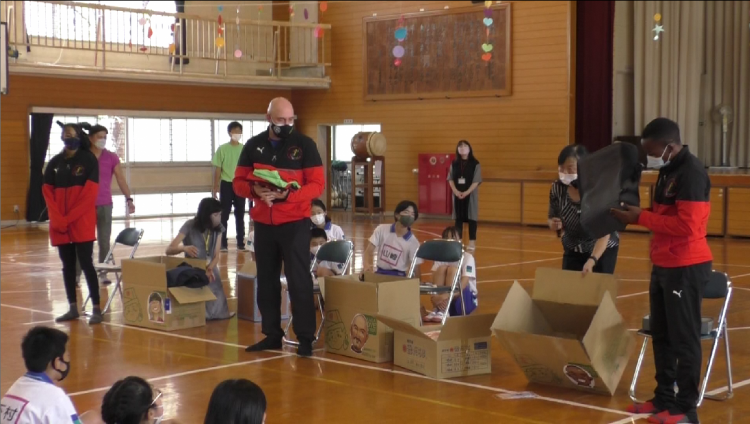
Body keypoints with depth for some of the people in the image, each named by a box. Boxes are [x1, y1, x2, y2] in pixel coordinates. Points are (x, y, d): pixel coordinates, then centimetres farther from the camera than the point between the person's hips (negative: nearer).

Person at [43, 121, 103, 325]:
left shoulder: (89, 159, -3)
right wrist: (57, 219, -7)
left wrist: (70, 218, -13)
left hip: (82, 222, -4)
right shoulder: (55, 162, 9)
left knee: (85, 263, -7)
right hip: (59, 223, 4)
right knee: (67, 265, 8)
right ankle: (73, 308, 14)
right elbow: (47, 192, 7)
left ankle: (97, 308, -4)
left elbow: (90, 193, -9)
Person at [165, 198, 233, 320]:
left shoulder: (218, 228, -2)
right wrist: (184, 248, -39)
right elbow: (169, 250, -17)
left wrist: (210, 269, -24)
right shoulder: (190, 226, -13)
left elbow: (216, 255, -3)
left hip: (210, 269, 3)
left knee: (216, 302, -16)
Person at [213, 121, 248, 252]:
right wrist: (215, 187, -4)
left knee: (240, 215, 6)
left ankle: (241, 243, 12)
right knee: (224, 215, 2)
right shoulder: (222, 149, -3)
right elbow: (218, 169, 0)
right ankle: (223, 244, 6)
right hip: (226, 184, -2)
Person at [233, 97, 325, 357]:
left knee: (299, 280, -2)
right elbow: (239, 182, 5)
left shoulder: (305, 145, -6)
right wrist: (254, 190, -17)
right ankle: (272, 335, 22)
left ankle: (305, 338, 5)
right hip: (263, 223, 4)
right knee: (266, 280, 10)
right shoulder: (253, 146, 4)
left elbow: (317, 184, -9)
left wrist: (290, 194, -25)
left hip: (295, 223, -4)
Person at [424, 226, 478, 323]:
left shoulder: (467, 257, -10)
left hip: (466, 299, -3)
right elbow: (434, 281, -12)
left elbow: (464, 283, -25)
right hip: (444, 300, 3)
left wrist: (447, 295, -42)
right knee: (442, 268, -20)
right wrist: (435, 297, -34)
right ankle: (437, 309, -29)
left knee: (452, 269, -26)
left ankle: (444, 311, -38)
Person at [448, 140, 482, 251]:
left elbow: (477, 181, -9)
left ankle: (472, 241, 4)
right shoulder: (454, 163, 6)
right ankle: (458, 240, 15)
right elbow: (450, 179, 5)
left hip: (470, 194, -3)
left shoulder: (475, 164, -5)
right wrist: (456, 191, -10)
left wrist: (467, 192, -17)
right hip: (457, 194, 3)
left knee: (471, 217, -1)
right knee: (458, 217, 8)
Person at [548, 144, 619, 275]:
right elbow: (552, 218, 0)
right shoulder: (557, 188, -16)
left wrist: (592, 260, -47)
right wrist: (553, 224, -25)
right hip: (573, 250, 4)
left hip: (603, 250, -4)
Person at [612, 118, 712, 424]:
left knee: (684, 339, -1)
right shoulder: (668, 171, 13)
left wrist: (641, 217, -18)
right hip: (664, 266, 10)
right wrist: (637, 215, 3)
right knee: (661, 335, 15)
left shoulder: (691, 173, -17)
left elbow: (686, 225, -25)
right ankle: (664, 399, 26)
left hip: (686, 268, -10)